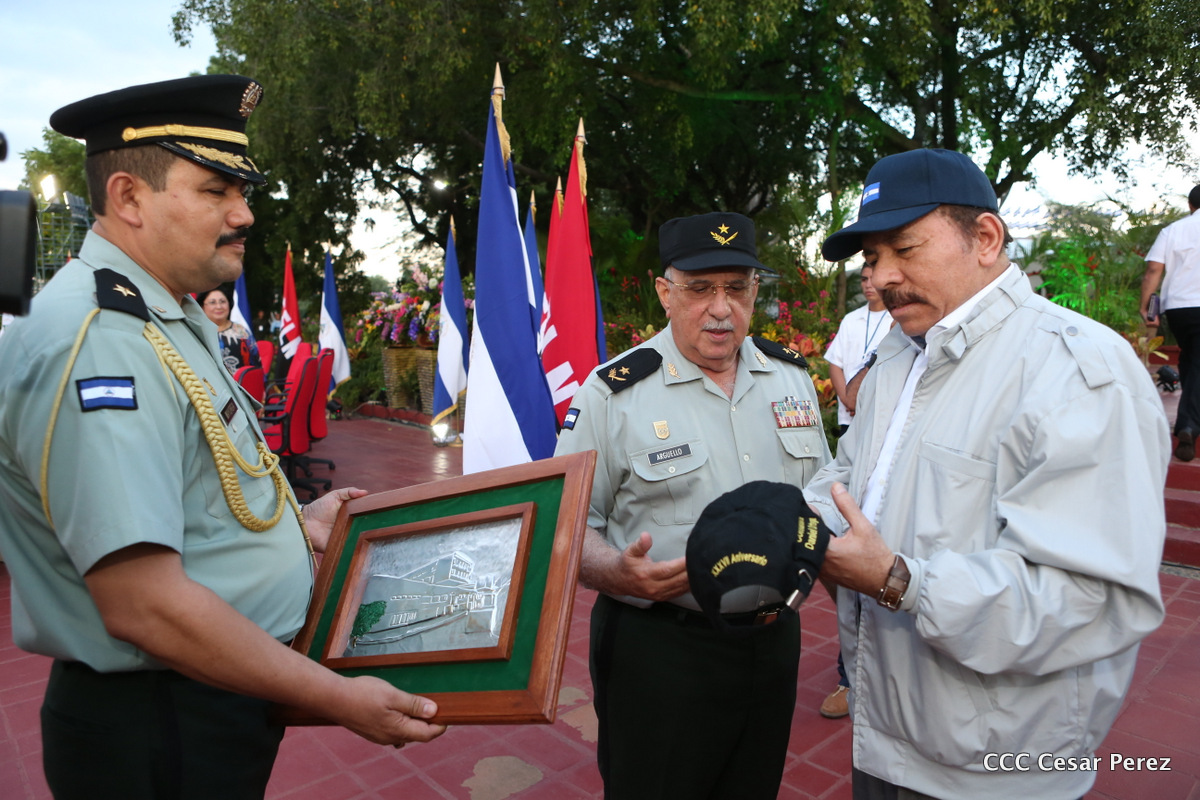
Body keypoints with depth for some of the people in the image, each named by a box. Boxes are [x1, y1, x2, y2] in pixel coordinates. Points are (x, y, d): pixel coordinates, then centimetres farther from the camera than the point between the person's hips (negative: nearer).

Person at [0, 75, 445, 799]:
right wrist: (337, 699, -23)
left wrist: (294, 523, 7)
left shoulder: (168, 318, 7)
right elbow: (144, 604, -29)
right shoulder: (97, 345, -25)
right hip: (161, 733, -9)